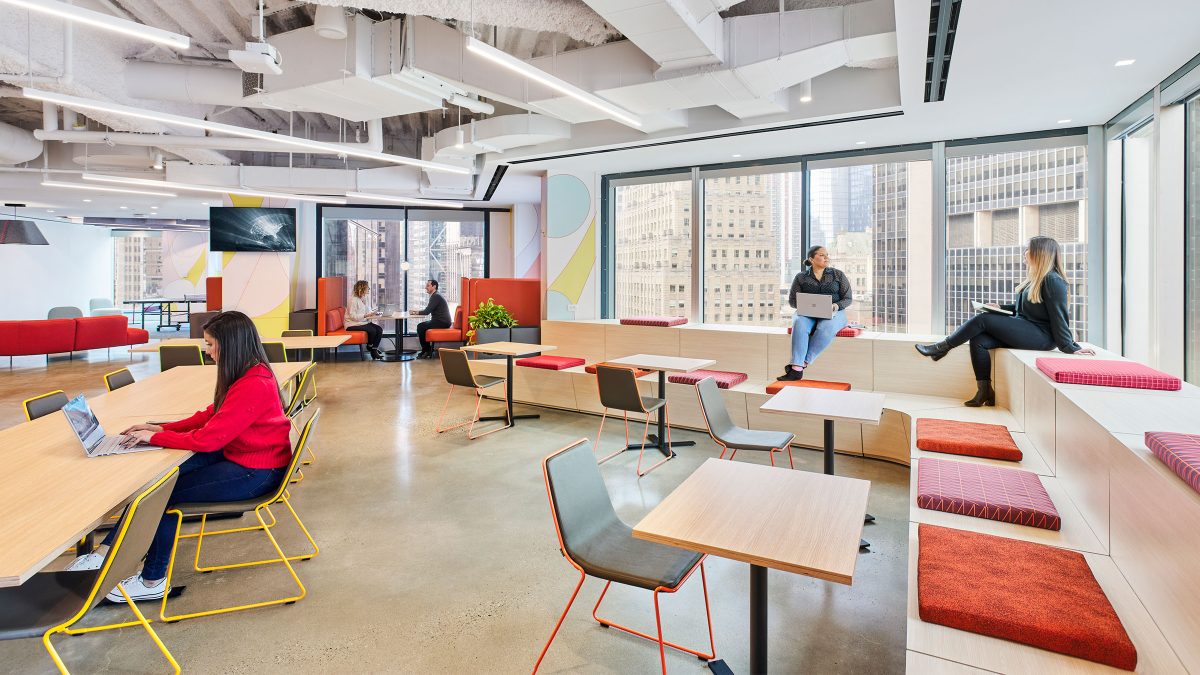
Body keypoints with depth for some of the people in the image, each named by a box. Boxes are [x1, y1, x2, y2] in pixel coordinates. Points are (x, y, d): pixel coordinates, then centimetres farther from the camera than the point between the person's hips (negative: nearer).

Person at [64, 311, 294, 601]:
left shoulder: (254, 386, -27)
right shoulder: (247, 374, 5)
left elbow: (208, 438, -24)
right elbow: (211, 416, 14)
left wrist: (154, 437, -10)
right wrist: (162, 428, 4)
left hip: (254, 473, -9)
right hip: (237, 454, 9)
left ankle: (153, 582, 16)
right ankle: (105, 552, 11)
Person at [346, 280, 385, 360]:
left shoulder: (363, 299, 10)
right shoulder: (353, 300, -17)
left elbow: (367, 311, 16)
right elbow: (352, 316, -23)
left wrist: (372, 313, -6)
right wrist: (366, 315, -29)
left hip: (363, 322, 9)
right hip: (352, 324, -9)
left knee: (379, 329, -11)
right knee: (372, 330, -26)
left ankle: (374, 349, -6)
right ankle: (370, 347, 1)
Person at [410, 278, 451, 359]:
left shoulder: (436, 296, -15)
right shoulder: (435, 295, 18)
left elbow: (427, 311, -20)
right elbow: (429, 310, 20)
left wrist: (417, 312, -5)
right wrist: (418, 311, 7)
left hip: (442, 322, -11)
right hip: (441, 321, 11)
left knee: (420, 327, -14)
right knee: (421, 325, 13)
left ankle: (427, 351, -3)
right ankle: (428, 349, 14)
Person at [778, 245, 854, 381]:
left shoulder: (838, 274, 12)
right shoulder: (801, 277, 11)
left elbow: (848, 298, 9)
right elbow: (792, 300, 10)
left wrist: (837, 306, -13)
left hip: (833, 314, 0)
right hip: (807, 313, 0)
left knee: (826, 327, -38)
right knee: (799, 324, -37)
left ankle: (802, 364, -37)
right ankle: (797, 369, -45)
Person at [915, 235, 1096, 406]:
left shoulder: (1053, 281, -11)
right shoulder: (1035, 279, 18)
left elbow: (1059, 317, -13)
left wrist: (1071, 348, -12)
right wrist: (1001, 307, 12)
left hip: (1041, 337, -9)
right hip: (1024, 331, 9)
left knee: (983, 319, -20)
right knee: (978, 340, -13)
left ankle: (943, 347, -7)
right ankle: (985, 391, -9)